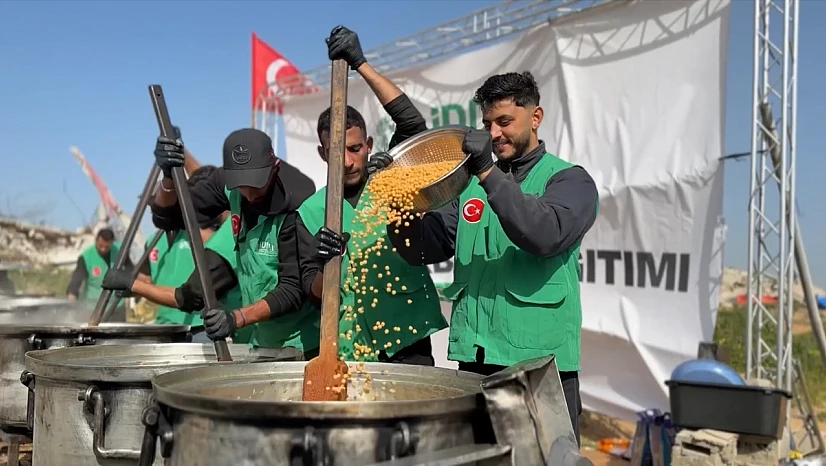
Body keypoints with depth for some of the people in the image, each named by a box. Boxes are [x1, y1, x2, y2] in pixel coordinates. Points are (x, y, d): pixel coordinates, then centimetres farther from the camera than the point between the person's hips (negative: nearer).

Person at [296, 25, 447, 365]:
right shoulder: (312, 211, 3)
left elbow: (412, 122, -15)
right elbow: (315, 294, -1)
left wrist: (360, 64, -17)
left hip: (408, 338, -1)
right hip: (349, 347, 1)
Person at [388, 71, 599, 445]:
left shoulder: (569, 179, 1)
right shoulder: (469, 181, 15)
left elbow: (546, 234, -20)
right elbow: (422, 247, 6)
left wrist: (489, 174, -26)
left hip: (540, 360, -4)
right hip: (473, 358, 5)